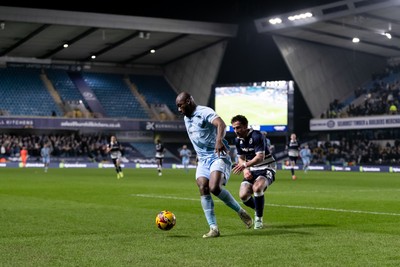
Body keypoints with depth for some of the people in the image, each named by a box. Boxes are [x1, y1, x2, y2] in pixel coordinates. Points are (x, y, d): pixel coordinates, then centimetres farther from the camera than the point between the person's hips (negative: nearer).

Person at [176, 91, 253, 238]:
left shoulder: (205, 112, -12)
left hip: (218, 156, -8)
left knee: (214, 188, -25)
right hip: (203, 160, 8)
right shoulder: (186, 118, 16)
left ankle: (241, 212, -3)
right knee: (203, 190, -12)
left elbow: (221, 124, -32)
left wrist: (219, 139, -50)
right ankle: (213, 228, -13)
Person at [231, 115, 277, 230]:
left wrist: (245, 165, -41)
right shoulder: (238, 140, 3)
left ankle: (259, 218, -13)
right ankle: (258, 210, 20)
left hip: (266, 168, -6)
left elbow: (260, 157, -29)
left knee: (257, 188, -35)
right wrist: (245, 170, -8)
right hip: (252, 170, 6)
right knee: (243, 196, -14)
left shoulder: (257, 136, -20)